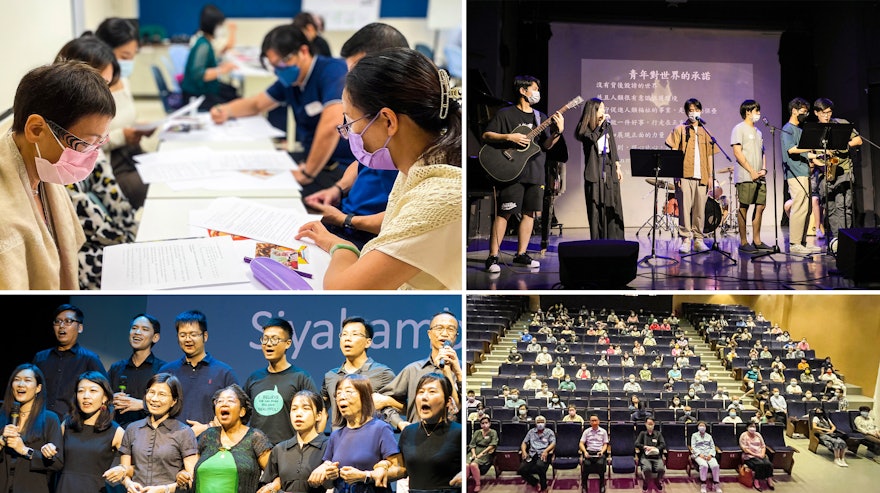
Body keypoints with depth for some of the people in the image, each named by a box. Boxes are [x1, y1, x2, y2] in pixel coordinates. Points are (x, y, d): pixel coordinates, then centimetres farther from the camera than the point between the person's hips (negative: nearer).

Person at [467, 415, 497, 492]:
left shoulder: (493, 433, 8)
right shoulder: (477, 432, 21)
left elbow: (492, 445, -3)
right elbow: (472, 444, 13)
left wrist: (482, 453, -12)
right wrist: (473, 453, -6)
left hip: (486, 453, -4)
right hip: (475, 451, 4)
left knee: (473, 464, -33)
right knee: (466, 465, -28)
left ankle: (477, 484, -20)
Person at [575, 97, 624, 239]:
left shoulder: (608, 126, 14)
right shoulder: (585, 127, 1)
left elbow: (613, 147, 16)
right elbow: (592, 138, -19)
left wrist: (618, 167, 12)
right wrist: (602, 123, -12)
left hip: (609, 169, 4)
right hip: (595, 171, -4)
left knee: (612, 204, 0)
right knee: (596, 205, -3)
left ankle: (614, 239, 4)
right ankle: (597, 240, 0)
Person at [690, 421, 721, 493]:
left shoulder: (709, 436, 22)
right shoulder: (694, 435, 13)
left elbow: (712, 447, 13)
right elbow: (693, 447, 2)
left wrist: (710, 455, -8)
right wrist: (700, 454, -14)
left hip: (709, 454, 3)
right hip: (699, 454, -3)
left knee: (715, 465, -29)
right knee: (704, 465, -35)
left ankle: (717, 484, -20)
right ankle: (703, 485, -27)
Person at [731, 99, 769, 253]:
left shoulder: (757, 132, 21)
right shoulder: (739, 129, -3)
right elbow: (737, 152, -11)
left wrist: (764, 169, 4)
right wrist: (752, 171, -14)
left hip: (759, 177, 8)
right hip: (745, 177, -7)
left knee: (760, 207, 5)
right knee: (744, 208, -5)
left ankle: (756, 241, 12)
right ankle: (743, 242, -1)